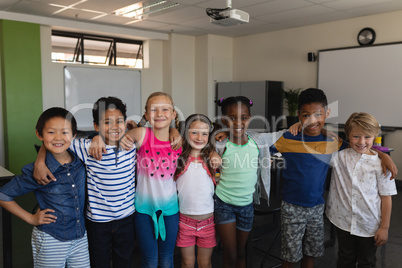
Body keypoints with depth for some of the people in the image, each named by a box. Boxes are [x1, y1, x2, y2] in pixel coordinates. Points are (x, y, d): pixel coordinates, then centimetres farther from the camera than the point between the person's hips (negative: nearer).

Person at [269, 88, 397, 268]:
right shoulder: (288, 139, -11)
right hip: (292, 208, -3)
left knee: (311, 253, 19)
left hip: (317, 207, 3)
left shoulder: (332, 141, -1)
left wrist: (383, 155, 1)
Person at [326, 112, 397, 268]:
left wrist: (384, 227, -5)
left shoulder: (380, 164, -10)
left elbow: (386, 197, -7)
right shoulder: (338, 156, -7)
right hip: (343, 221, 1)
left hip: (369, 225, -1)